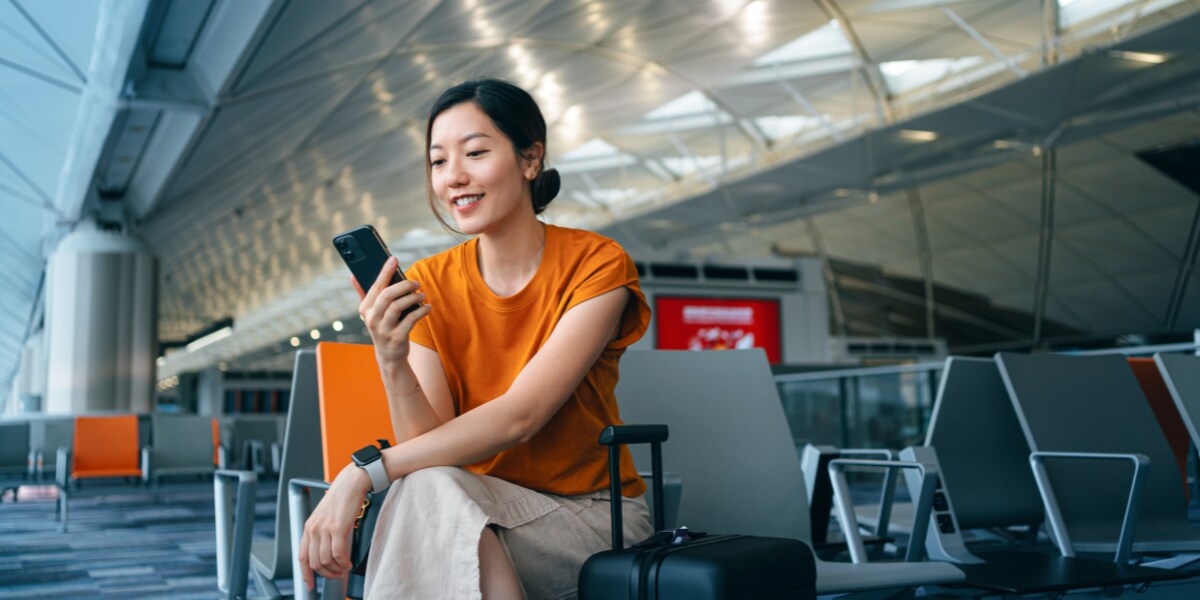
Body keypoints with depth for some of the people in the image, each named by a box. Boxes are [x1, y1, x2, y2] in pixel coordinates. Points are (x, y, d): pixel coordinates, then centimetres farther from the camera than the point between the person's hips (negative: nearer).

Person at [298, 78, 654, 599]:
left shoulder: (597, 265, -11)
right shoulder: (426, 286, 0)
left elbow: (519, 416, -22)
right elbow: (430, 445, -8)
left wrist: (363, 473, -27)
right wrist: (392, 363, -27)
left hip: (593, 515, -3)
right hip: (480, 509, 3)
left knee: (430, 491, -30)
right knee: (428, 485, -31)